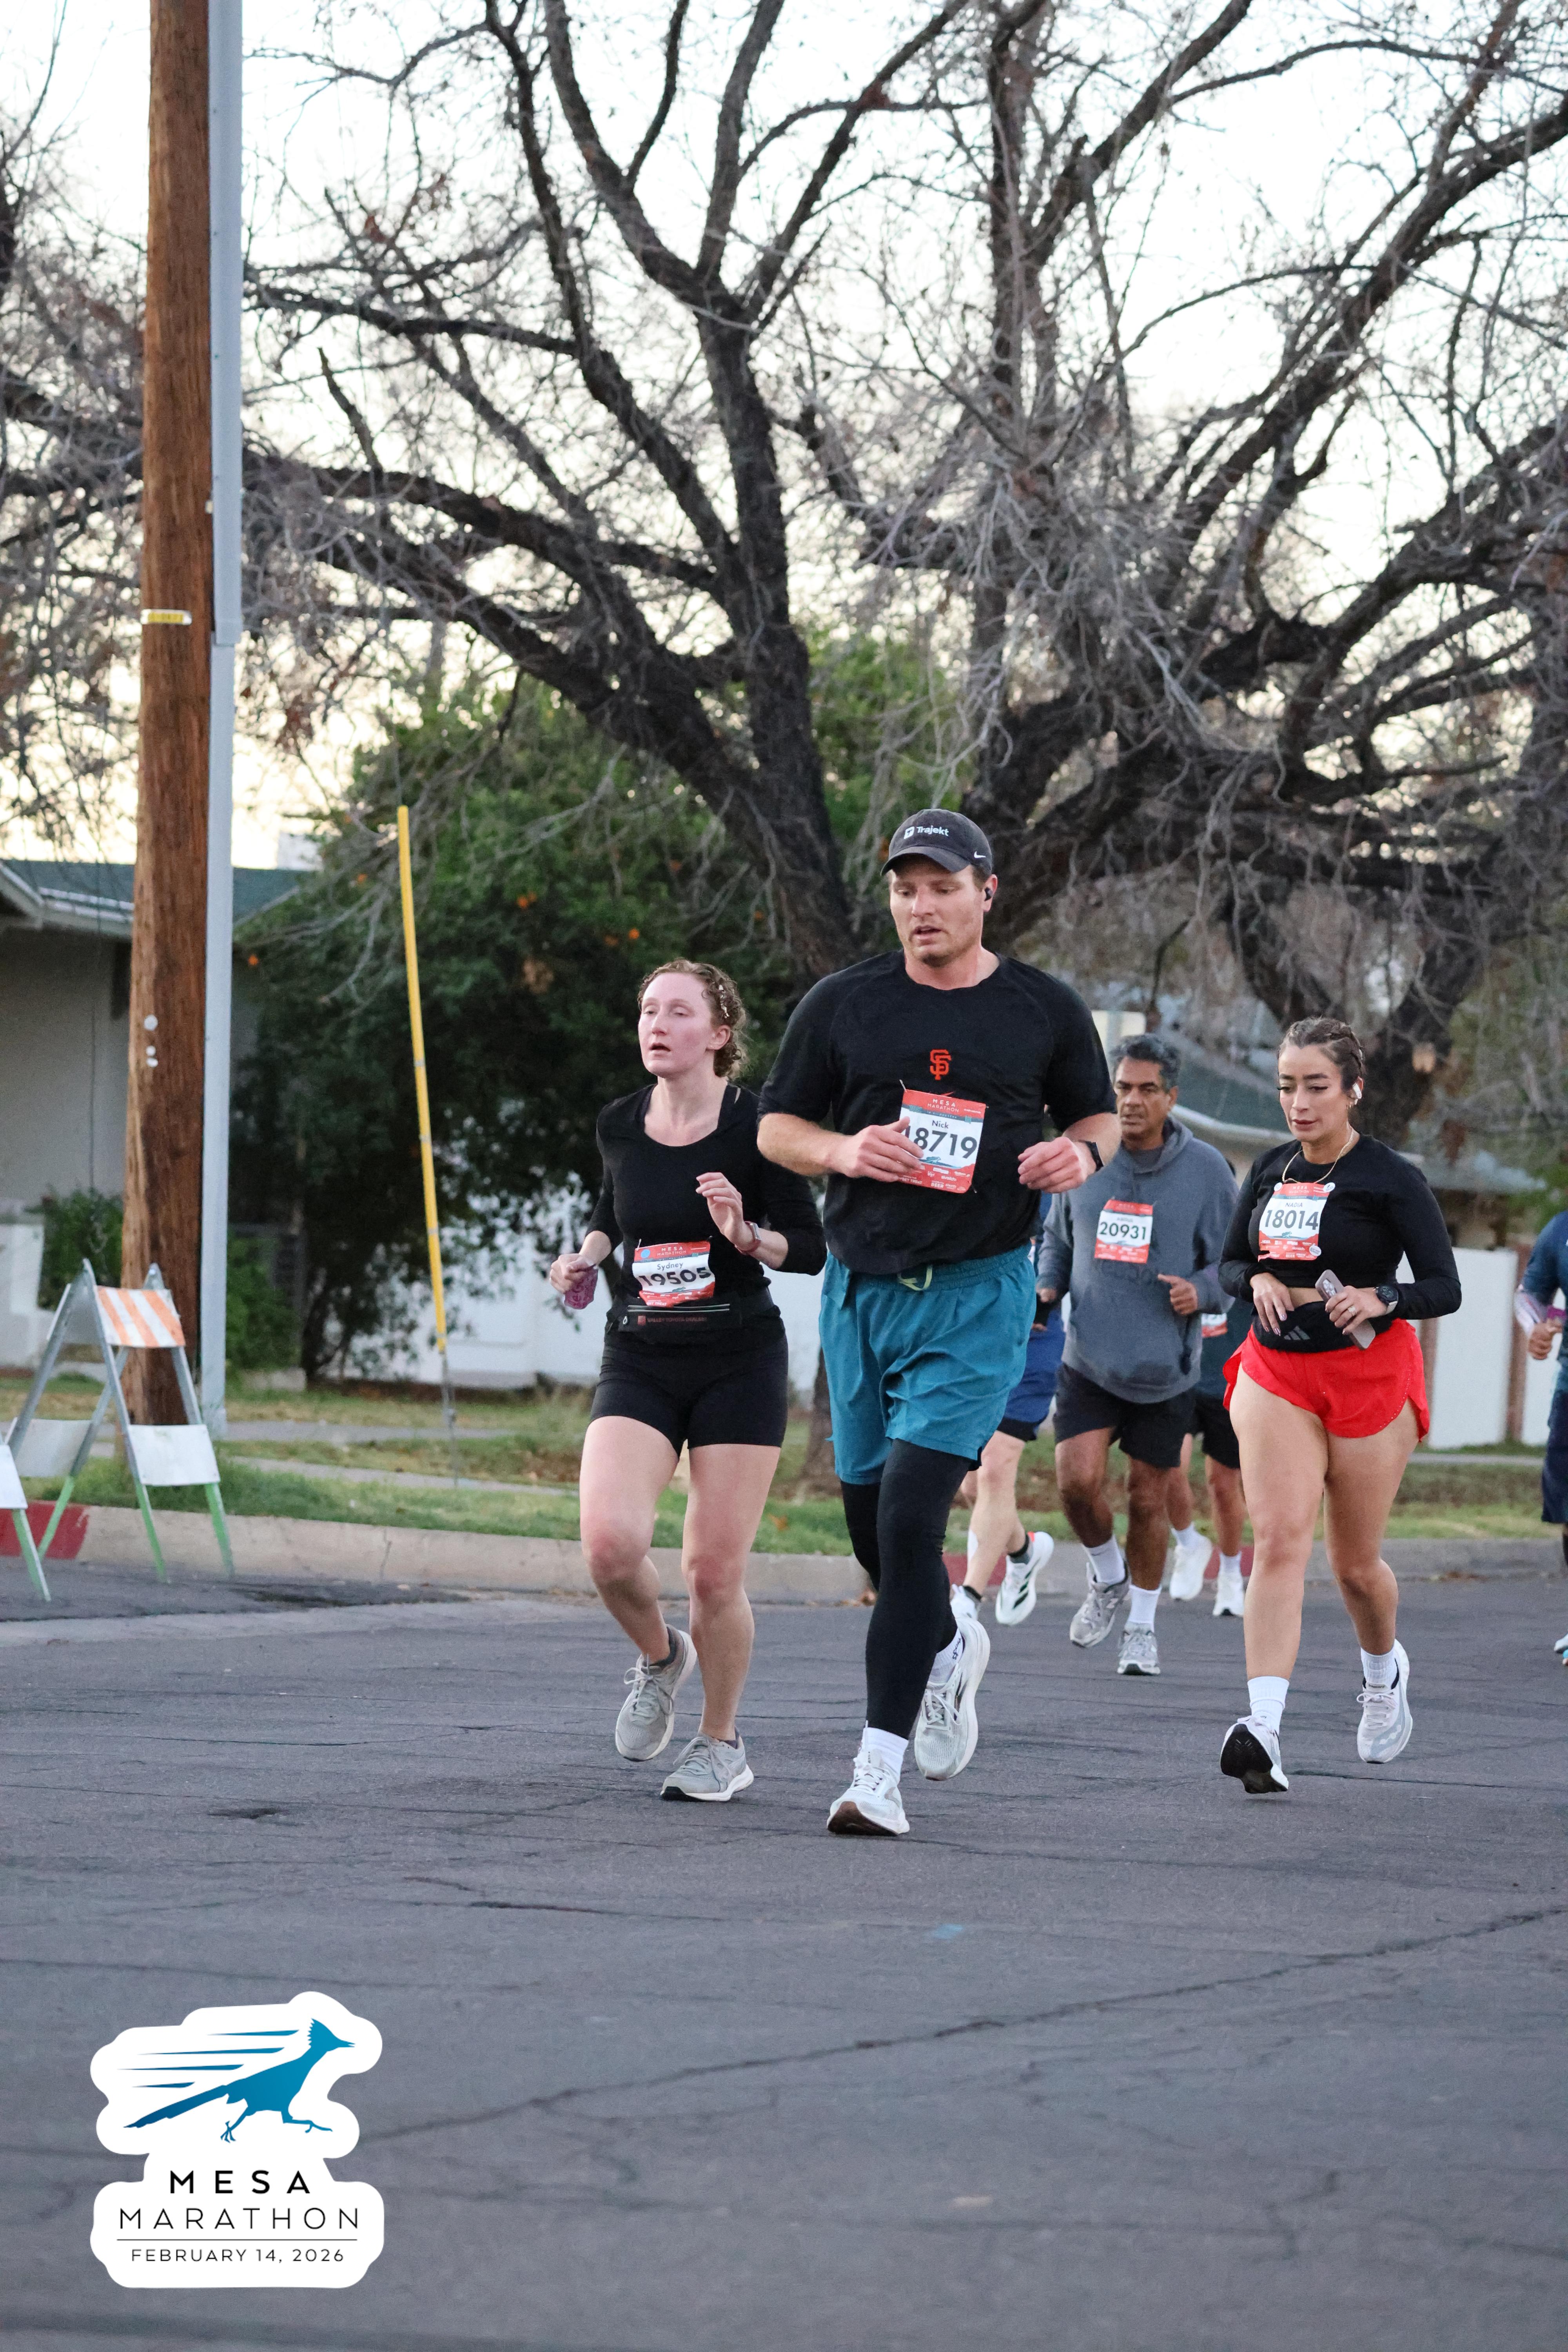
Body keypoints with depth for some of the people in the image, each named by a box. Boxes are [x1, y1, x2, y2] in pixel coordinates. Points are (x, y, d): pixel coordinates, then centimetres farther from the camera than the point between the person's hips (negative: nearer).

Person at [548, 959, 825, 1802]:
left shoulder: (755, 1126, -9)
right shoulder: (619, 1124, 3)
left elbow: (811, 1249, -4)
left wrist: (745, 1234, -22)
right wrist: (589, 1252, 5)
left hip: (740, 1365, -3)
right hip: (638, 1362, 3)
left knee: (714, 1571, -2)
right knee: (610, 1543, -18)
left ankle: (721, 1744, 20)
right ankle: (658, 1656, 15)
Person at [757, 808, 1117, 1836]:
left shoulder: (1046, 1011, 3)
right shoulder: (842, 1005, 4)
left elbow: (1098, 1116, 16)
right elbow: (776, 1127, 9)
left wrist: (1080, 1154, -7)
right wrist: (847, 1150, -11)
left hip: (979, 1291, -3)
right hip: (862, 1285, 3)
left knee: (909, 1518, -16)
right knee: (871, 1526, 11)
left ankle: (882, 1766, -14)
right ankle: (951, 1647, 45)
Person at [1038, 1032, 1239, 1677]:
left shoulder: (1206, 1170, -6)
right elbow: (1058, 1238, 17)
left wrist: (1200, 1293, -22)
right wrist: (1045, 1288, -2)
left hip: (1165, 1371, -1)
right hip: (1088, 1358, 1)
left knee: (1147, 1499, 6)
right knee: (1077, 1480, -15)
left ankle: (1142, 1626, 24)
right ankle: (1107, 1577, 15)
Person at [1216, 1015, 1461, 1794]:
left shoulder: (1391, 1178, -7)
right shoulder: (1270, 1173, 6)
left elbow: (1444, 1286, -7)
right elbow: (1229, 1263, 18)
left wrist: (1379, 1300, -26)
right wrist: (1259, 1282, -5)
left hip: (1368, 1374, -3)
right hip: (1276, 1372, 3)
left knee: (1355, 1562, 8)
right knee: (1278, 1539, -14)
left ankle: (1384, 1667, 42)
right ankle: (1262, 1730, -26)